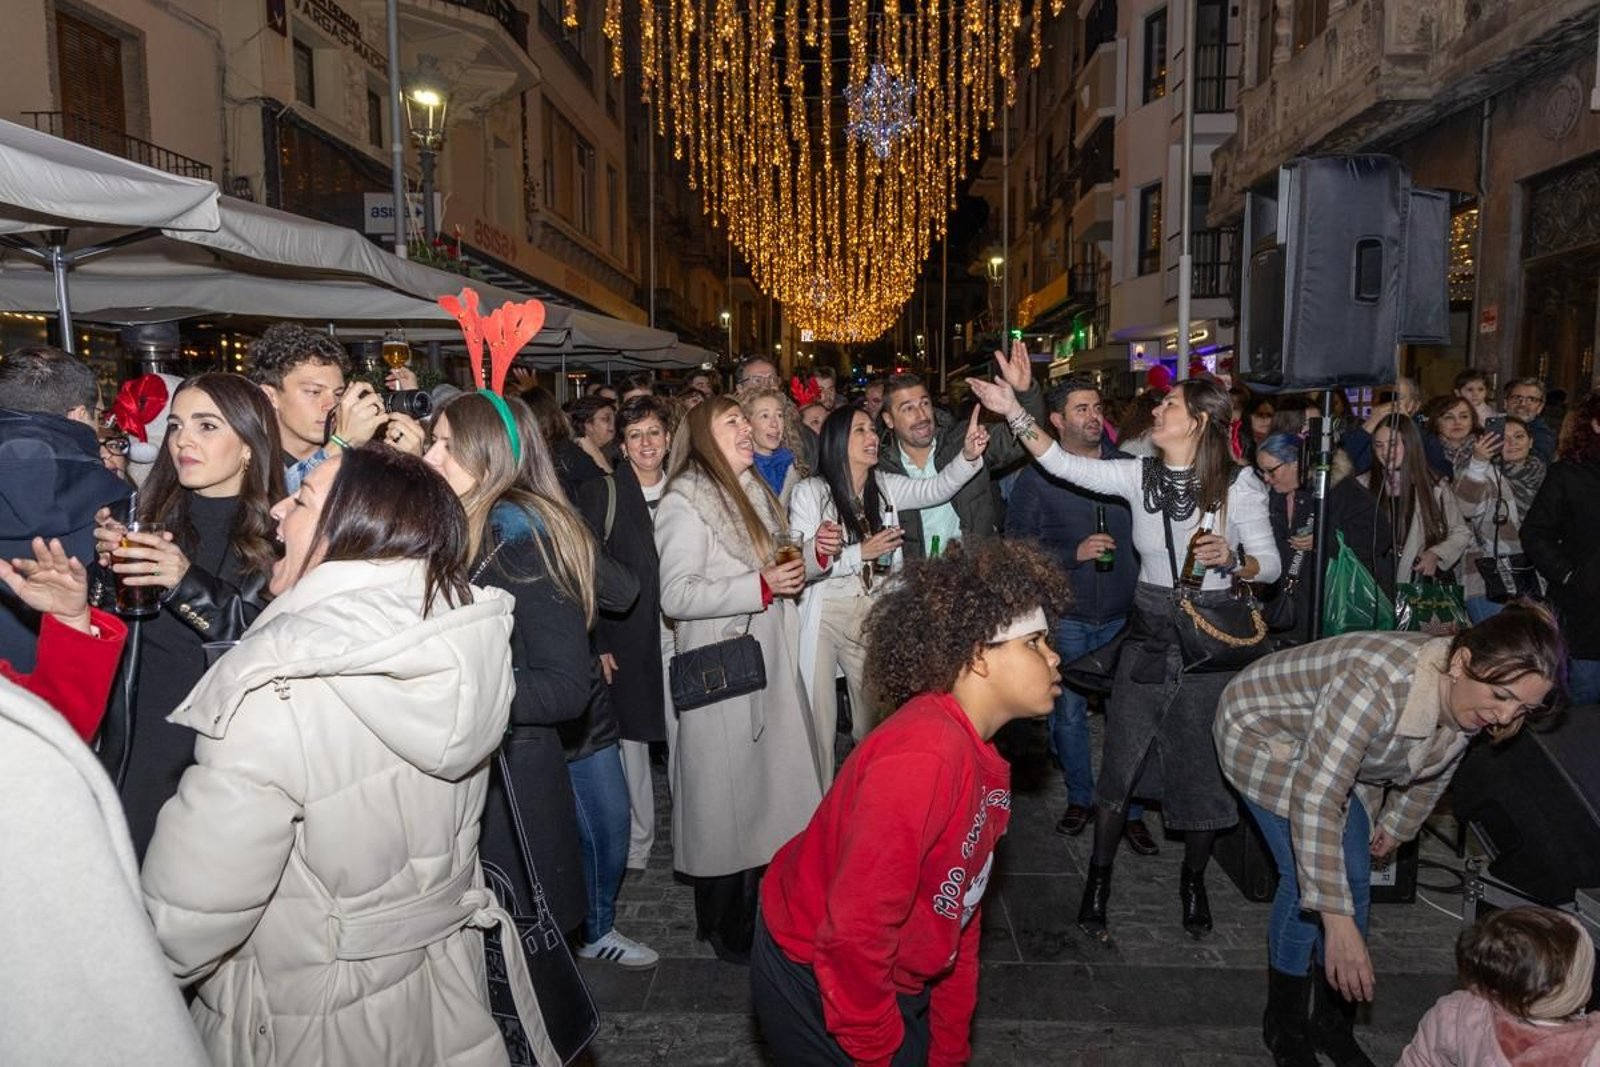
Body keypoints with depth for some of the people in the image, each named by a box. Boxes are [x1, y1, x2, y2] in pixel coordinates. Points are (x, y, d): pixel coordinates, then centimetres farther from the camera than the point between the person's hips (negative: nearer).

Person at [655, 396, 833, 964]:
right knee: (726, 800, 3)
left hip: (771, 667, 8)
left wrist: (814, 555, 2)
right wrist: (763, 586, -23)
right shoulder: (685, 502, -12)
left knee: (771, 789, 12)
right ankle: (726, 928, 21)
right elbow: (676, 596, -19)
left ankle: (765, 909, 29)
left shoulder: (754, 491, 14)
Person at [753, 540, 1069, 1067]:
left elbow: (959, 910, 9)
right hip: (818, 986, -8)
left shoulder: (979, 757, 1)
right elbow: (853, 934, -29)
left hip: (892, 981, 8)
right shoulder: (922, 757, -31)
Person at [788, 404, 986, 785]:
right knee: (819, 718, 2)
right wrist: (862, 552, -19)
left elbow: (937, 488, -8)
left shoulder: (885, 487, 4)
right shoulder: (809, 493, -10)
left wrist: (969, 455, -24)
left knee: (875, 716, 14)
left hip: (872, 617, 5)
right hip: (824, 616, -5)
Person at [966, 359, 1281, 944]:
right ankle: (1098, 879, 19)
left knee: (1202, 762, 7)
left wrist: (1231, 558, -24)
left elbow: (1270, 565, -3)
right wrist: (1014, 412, -11)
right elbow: (1063, 463, -4)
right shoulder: (1140, 475, 1)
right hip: (1148, 633, 2)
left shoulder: (1239, 485, -6)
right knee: (1121, 758, 4)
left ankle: (1193, 878, 30)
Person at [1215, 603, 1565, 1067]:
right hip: (1265, 733, -7)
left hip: (1343, 750, 7)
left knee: (1354, 881, 4)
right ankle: (1285, 1027, 10)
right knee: (1308, 884, -13)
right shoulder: (1379, 686, -44)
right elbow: (1314, 801, -43)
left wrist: (1397, 824, 19)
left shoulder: (1465, 699, -19)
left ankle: (1332, 1024, 24)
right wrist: (1338, 922, -43)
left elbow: (1434, 765, 6)